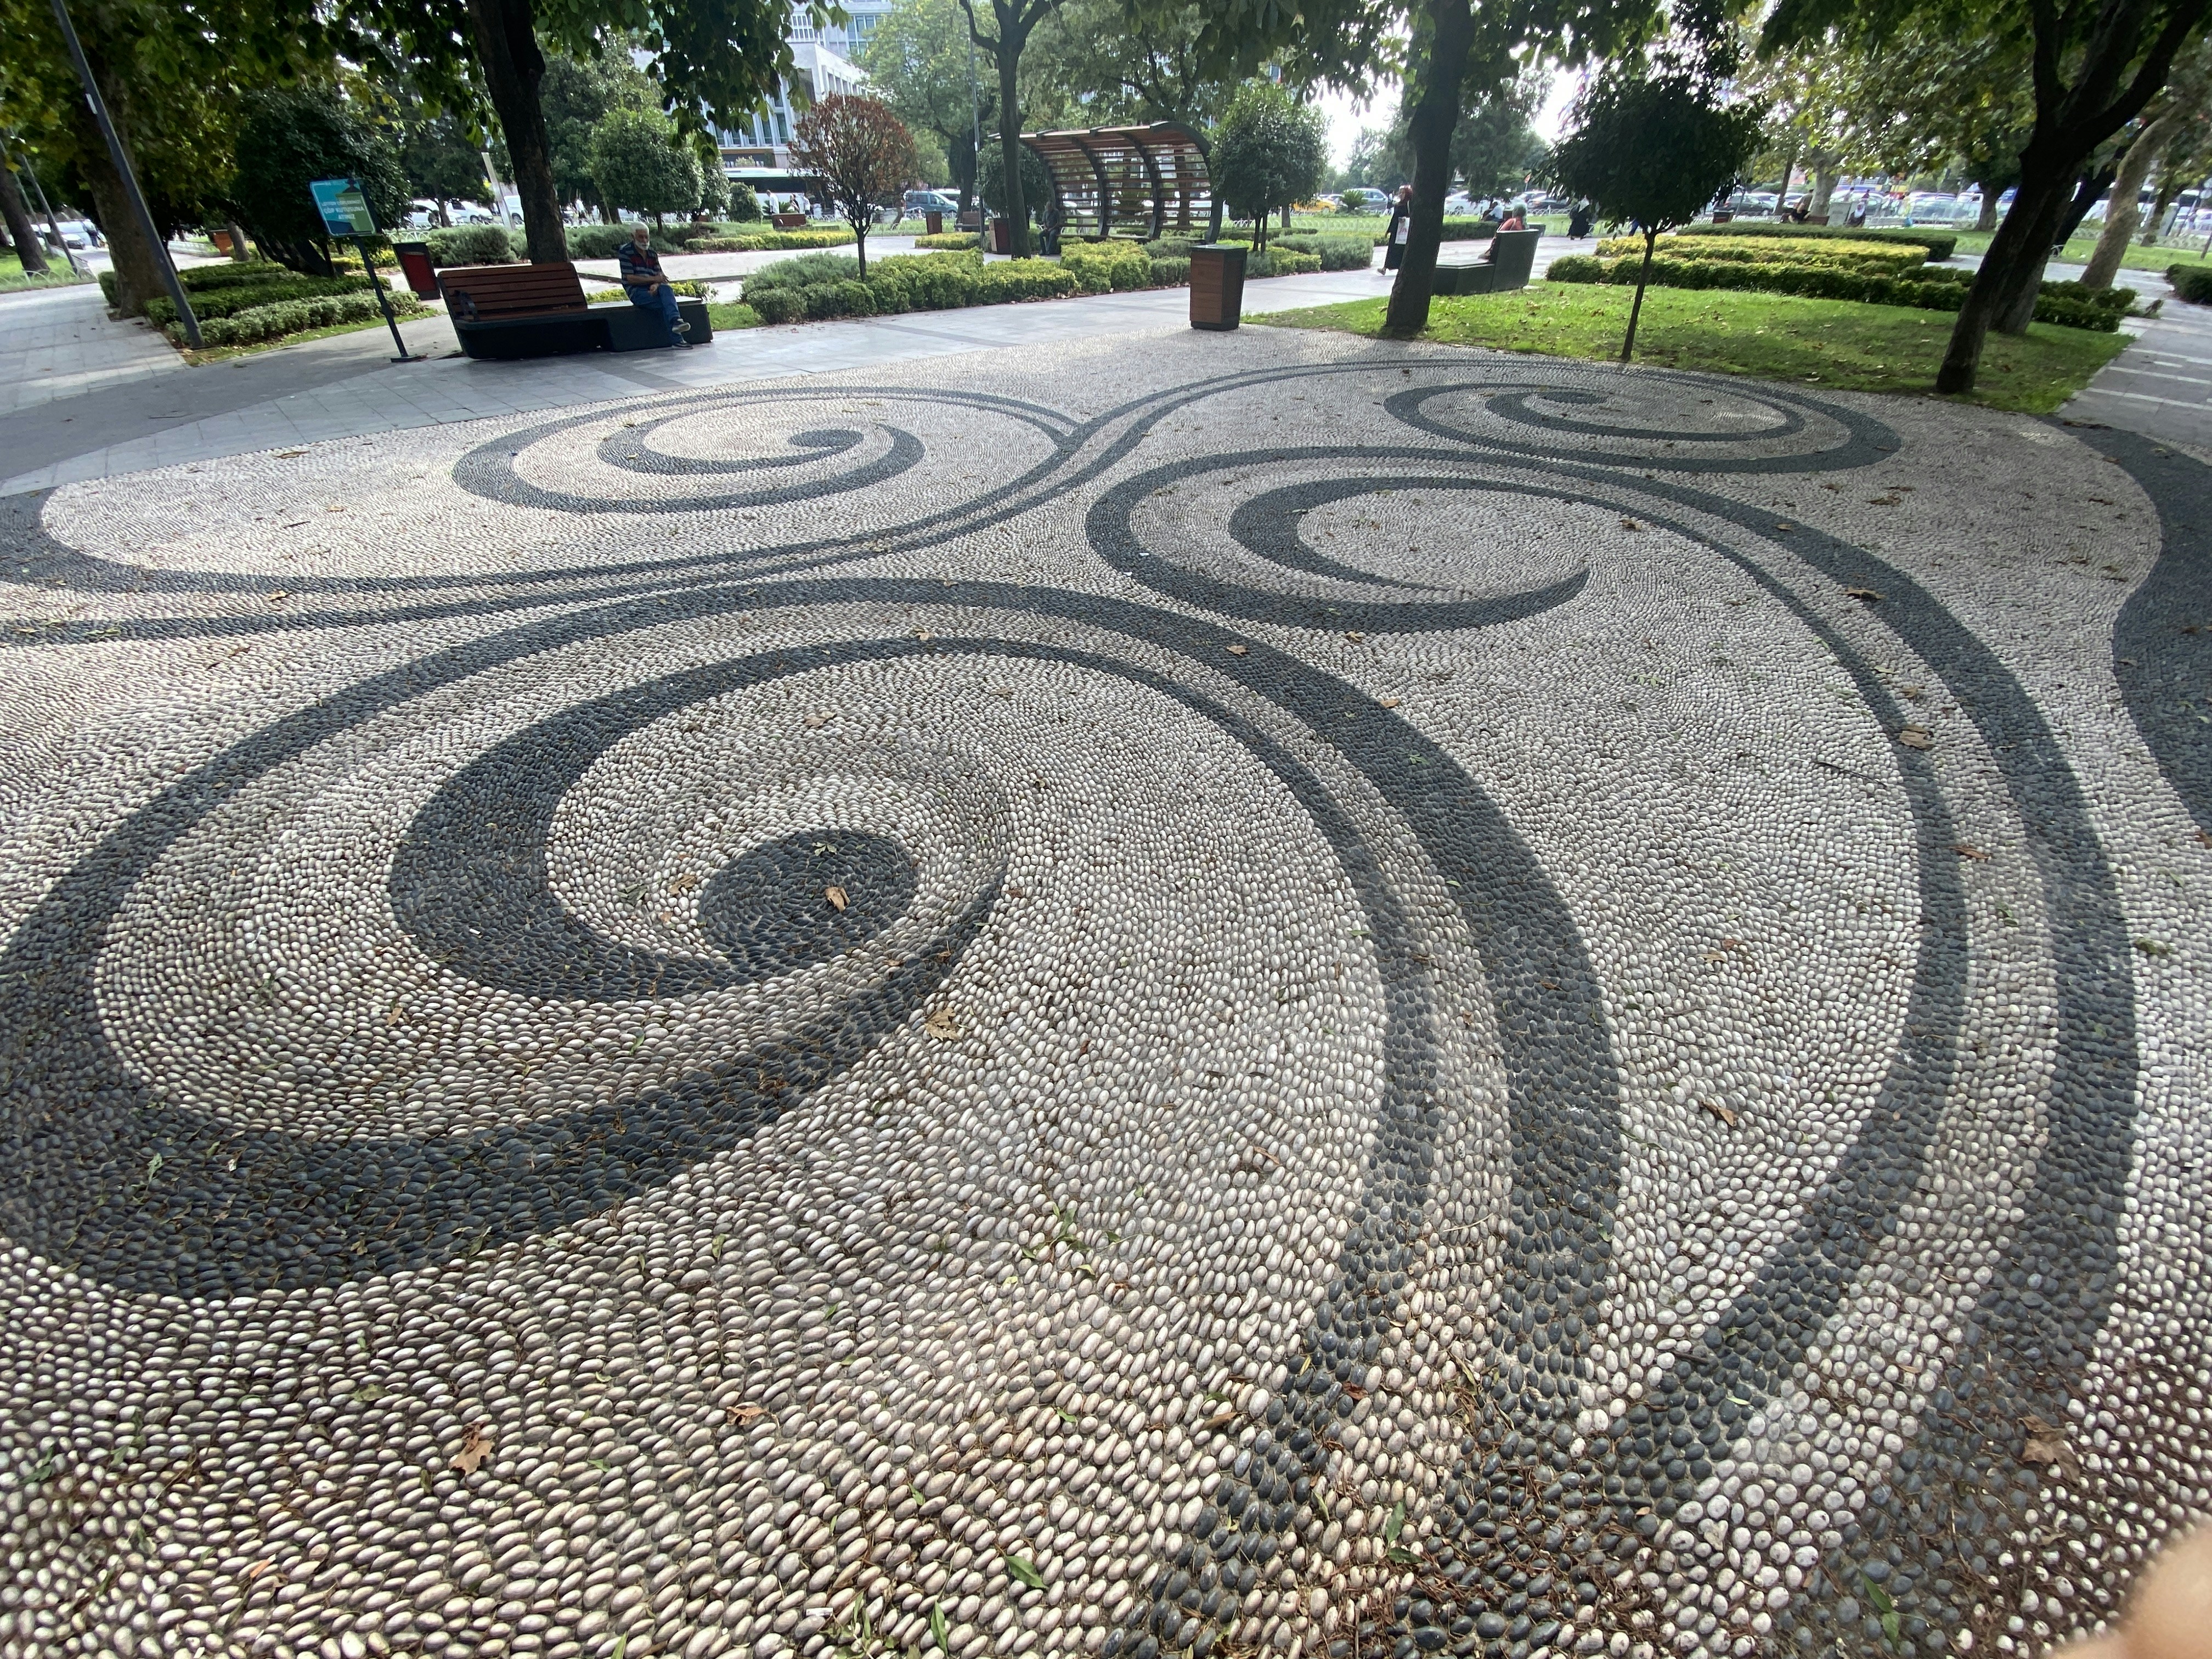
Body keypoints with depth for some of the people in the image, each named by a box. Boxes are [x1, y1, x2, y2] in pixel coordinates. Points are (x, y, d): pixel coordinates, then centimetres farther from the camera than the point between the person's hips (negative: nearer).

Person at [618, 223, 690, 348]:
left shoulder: (652, 254, 17)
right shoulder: (626, 252, -1)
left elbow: (660, 276, 11)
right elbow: (630, 278, -10)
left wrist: (656, 285, -15)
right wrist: (654, 279, -16)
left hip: (652, 289, 4)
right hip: (636, 292, -4)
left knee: (666, 289, -32)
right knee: (666, 304, -30)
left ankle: (676, 321, -53)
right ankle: (676, 339, -43)